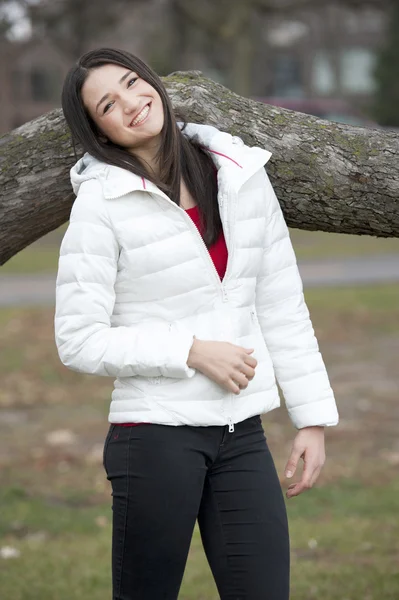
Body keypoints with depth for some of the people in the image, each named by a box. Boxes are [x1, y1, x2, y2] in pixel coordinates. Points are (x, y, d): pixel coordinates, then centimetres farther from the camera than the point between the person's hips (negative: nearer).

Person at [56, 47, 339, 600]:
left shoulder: (241, 175, 5)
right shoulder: (101, 204, -7)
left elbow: (283, 307, 9)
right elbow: (78, 341, -10)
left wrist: (313, 417, 6)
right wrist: (193, 352, -15)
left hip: (242, 434, 4)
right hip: (155, 435, -4)